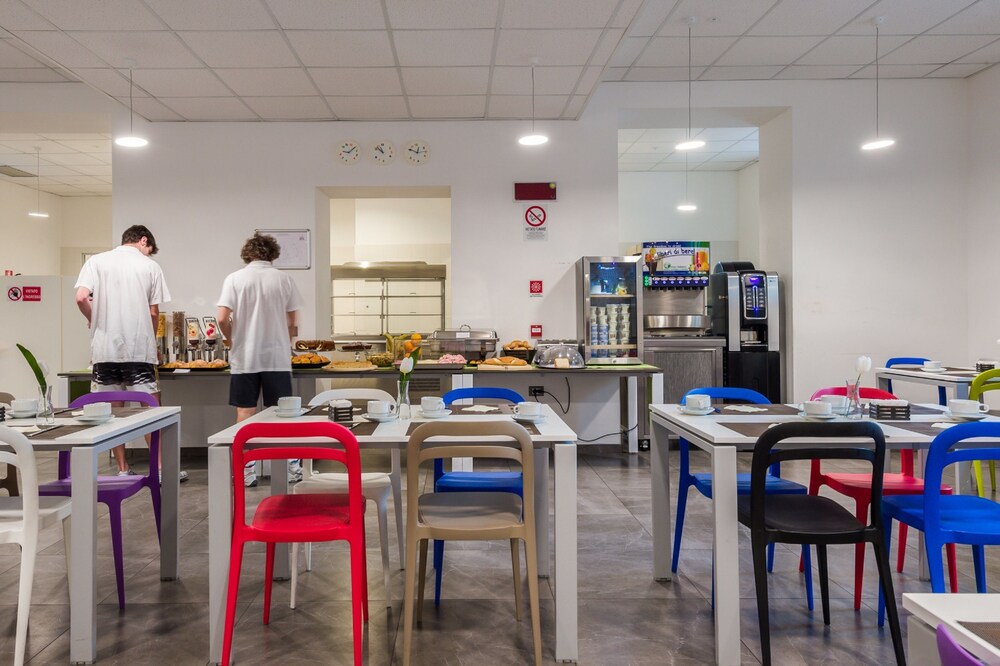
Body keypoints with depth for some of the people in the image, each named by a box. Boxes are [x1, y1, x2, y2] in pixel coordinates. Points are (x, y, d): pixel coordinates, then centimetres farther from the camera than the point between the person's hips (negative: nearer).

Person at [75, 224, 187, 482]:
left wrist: (97, 323, 12)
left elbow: (81, 298, -7)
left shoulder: (96, 261, 6)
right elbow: (154, 312, 2)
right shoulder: (150, 266, 3)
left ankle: (123, 470, 13)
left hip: (104, 348, 2)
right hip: (140, 347, -2)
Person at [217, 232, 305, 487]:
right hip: (277, 356, 1)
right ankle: (291, 468, 14)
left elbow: (222, 318, -8)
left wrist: (233, 341, 10)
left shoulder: (234, 279, -1)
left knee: (245, 413, 7)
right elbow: (291, 322, 3)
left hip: (244, 357, 0)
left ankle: (247, 472, 9)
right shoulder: (283, 279, 1)